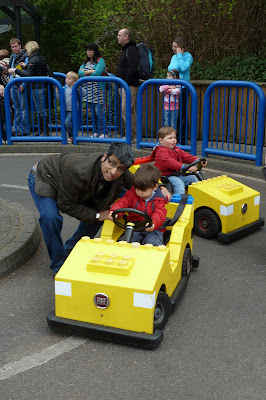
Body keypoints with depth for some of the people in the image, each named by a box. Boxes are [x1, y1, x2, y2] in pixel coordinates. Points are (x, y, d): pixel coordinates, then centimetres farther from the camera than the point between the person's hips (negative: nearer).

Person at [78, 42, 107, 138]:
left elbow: (97, 73, -17)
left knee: (99, 111, -9)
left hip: (97, 90, -7)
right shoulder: (85, 62, 18)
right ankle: (95, 132, 16)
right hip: (88, 90, 7)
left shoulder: (100, 60, -3)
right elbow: (80, 73, 3)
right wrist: (91, 71, -8)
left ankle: (104, 132, -2)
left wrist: (85, 73, -2)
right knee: (92, 112, 9)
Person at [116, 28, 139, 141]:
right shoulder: (125, 49, 22)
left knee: (126, 110, -12)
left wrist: (126, 82, -21)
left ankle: (133, 135, -7)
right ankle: (133, 135, 15)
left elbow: (132, 68, -22)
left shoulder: (131, 49, -12)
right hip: (125, 85, 10)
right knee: (131, 110, 11)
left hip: (129, 85, -10)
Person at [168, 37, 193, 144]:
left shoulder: (188, 56, -6)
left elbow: (184, 68, -24)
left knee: (182, 114, -4)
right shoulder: (174, 57, 16)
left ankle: (182, 139, 3)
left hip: (182, 88, -7)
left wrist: (179, 55, -15)